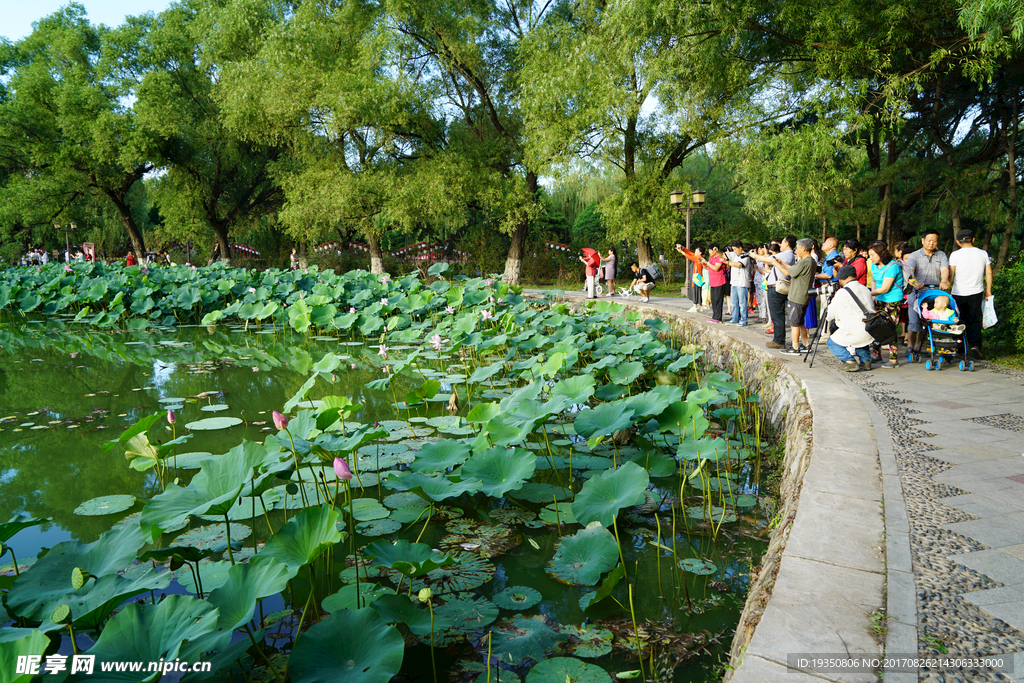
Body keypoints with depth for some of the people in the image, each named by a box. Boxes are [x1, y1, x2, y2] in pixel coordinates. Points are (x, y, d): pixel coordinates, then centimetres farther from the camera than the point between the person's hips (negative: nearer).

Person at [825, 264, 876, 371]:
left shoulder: (842, 293, -7)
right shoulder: (866, 290, 11)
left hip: (856, 333, -6)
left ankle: (850, 361, 0)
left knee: (831, 342, 16)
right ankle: (866, 359, 22)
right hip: (871, 332, 7)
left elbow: (830, 316, 1)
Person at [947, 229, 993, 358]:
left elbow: (950, 274, -8)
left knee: (959, 320, 10)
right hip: (976, 292, 2)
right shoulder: (983, 253, 3)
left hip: (959, 293, -2)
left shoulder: (955, 255, -7)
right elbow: (989, 273, 6)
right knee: (975, 320, 7)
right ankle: (975, 344, -11)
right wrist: (988, 290, 15)